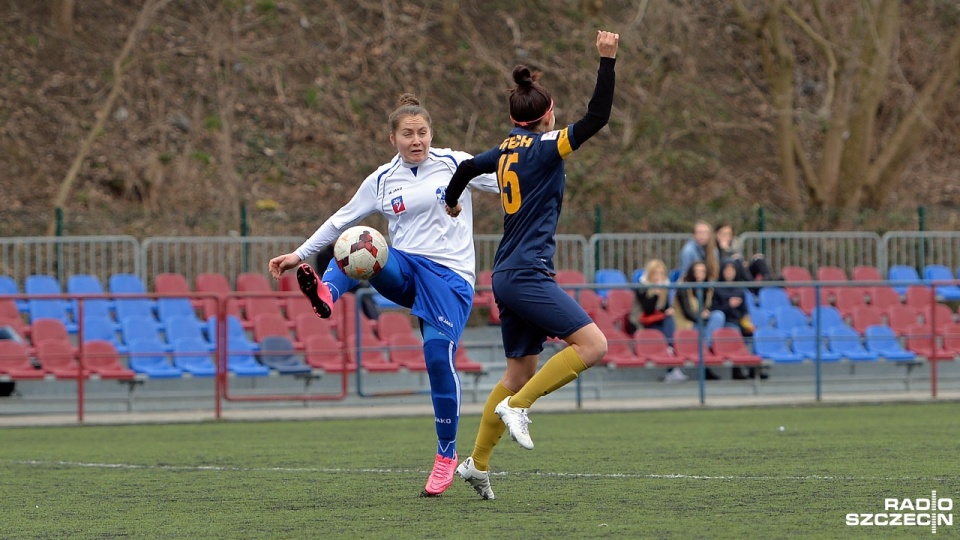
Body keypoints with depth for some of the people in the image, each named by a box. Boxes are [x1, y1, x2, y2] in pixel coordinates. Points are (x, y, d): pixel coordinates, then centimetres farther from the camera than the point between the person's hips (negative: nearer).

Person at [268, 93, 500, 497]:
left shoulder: (455, 164, 3)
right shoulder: (382, 181, 9)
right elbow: (341, 221, 14)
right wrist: (299, 255, 10)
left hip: (450, 276, -3)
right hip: (404, 271, 3)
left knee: (439, 355, -15)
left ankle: (447, 456, -1)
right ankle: (326, 293, -57)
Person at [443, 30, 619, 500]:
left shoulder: (509, 149, 13)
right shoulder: (543, 148, -10)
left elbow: (467, 166, 30)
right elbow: (597, 118, -19)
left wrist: (452, 200, 51)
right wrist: (607, 60, -18)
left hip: (508, 277, 9)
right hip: (528, 274, -9)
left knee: (520, 370, 16)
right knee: (592, 344, -13)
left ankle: (478, 462, 19)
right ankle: (518, 406, -13)